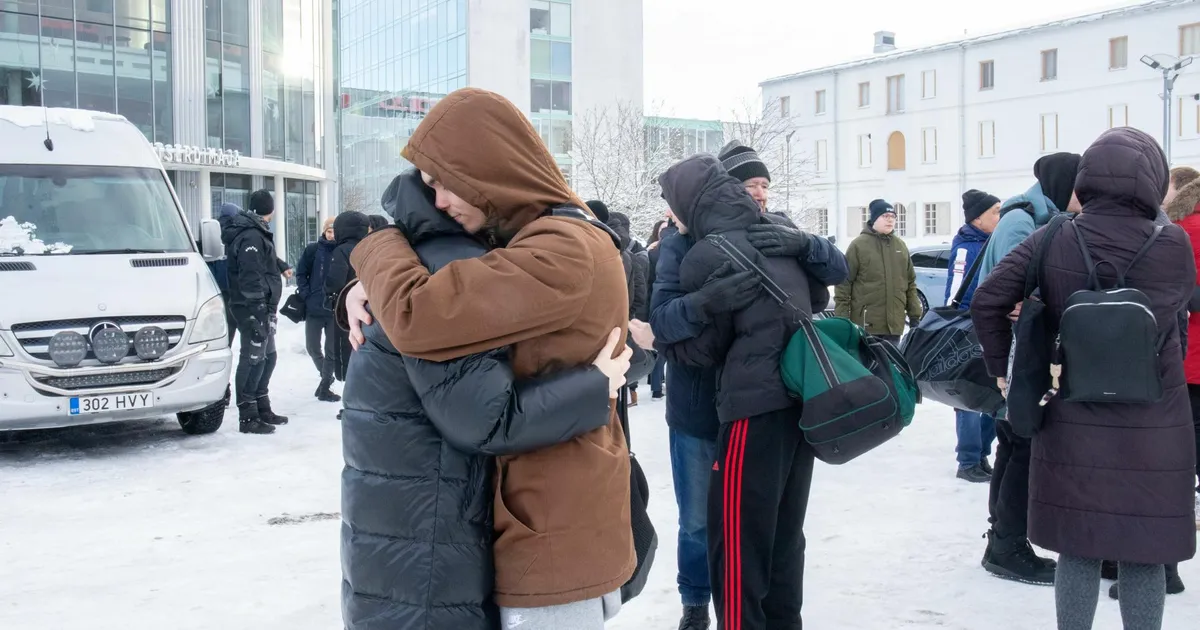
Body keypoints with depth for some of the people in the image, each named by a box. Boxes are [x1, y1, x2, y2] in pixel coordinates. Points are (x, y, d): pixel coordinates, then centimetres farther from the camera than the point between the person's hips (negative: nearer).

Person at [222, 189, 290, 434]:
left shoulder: (257, 233, 17)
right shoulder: (251, 237, -16)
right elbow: (251, 276, -24)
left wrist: (281, 266, 51)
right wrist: (259, 309, -27)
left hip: (264, 307, 11)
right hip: (254, 308, -11)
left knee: (267, 357, 17)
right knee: (253, 359, -10)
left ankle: (262, 409, 27)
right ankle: (248, 417, -8)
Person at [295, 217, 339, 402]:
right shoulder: (313, 250, -1)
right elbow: (301, 273, 3)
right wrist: (306, 295, -6)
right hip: (314, 308, 2)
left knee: (332, 350, 4)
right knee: (312, 347, 12)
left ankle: (325, 387, 16)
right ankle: (326, 376, 36)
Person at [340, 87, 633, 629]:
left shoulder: (563, 252, -22)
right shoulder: (528, 240, 11)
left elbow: (415, 316, -28)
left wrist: (378, 249, -8)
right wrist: (369, 291, 1)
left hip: (555, 534, -9)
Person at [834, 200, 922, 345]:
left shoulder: (901, 245, 14)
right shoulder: (859, 245, -3)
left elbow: (910, 282, 18)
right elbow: (844, 282, -5)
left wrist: (914, 314, 14)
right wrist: (841, 317, -9)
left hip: (894, 322, 5)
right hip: (866, 323, -5)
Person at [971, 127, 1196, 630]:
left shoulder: (1052, 240, -5)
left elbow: (987, 300, -6)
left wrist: (1000, 367, 5)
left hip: (1073, 428, 2)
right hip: (1151, 435, -2)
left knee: (1077, 551, 12)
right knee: (1143, 555, 9)